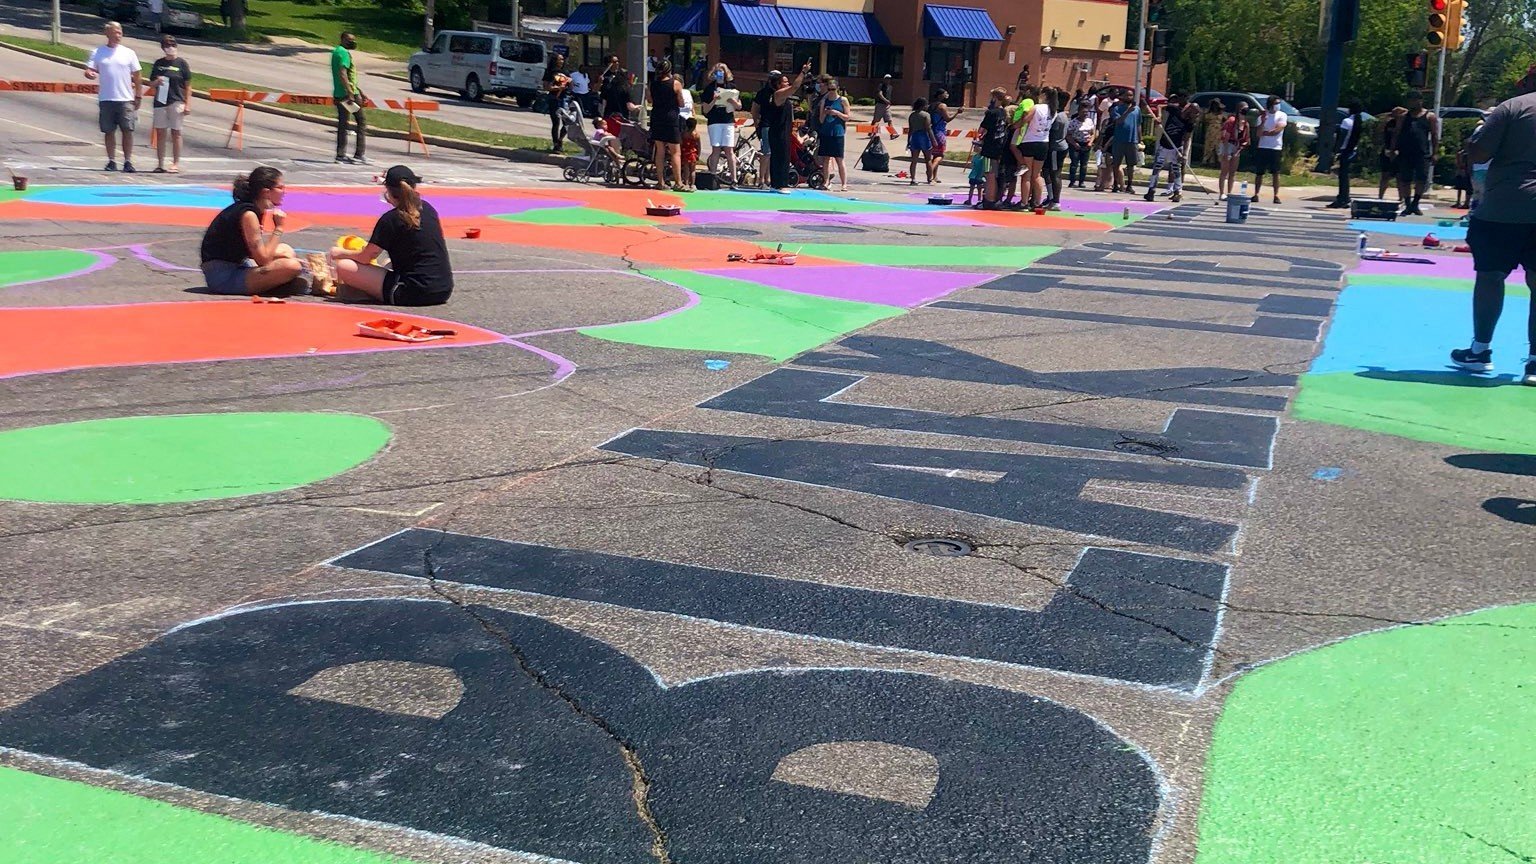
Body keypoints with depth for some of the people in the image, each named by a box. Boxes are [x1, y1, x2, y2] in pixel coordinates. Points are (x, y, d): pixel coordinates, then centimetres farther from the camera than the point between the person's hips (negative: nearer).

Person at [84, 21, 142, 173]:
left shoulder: (128, 53, 6)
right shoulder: (98, 52, 6)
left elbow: (137, 76, 8)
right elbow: (89, 71, 2)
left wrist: (138, 96, 4)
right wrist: (90, 74, -22)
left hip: (125, 99, -1)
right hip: (105, 99, 1)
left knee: (127, 131, -4)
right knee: (109, 131, 4)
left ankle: (128, 161, 1)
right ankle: (111, 161, 11)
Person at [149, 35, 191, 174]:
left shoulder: (181, 63, 2)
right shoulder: (158, 63, 11)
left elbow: (187, 85, 1)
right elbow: (151, 83, 17)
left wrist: (187, 104, -5)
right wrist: (157, 81, -7)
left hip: (176, 102, -3)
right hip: (160, 101, 3)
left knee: (176, 132, 0)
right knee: (160, 133, 4)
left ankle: (176, 163, 5)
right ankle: (160, 164, 9)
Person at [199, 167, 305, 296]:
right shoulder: (248, 215, -17)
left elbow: (259, 253, 14)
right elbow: (263, 260, -20)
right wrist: (278, 228, -12)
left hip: (236, 266, 11)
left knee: (286, 250, 23)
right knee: (292, 266, -28)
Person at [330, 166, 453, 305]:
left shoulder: (390, 219, -10)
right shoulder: (427, 209, 8)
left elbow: (365, 257, -3)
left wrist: (341, 253, 15)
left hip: (416, 293, -7)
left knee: (343, 267, -7)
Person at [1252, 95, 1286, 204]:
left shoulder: (1282, 115, 1)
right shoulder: (1262, 116, 8)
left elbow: (1277, 130, -11)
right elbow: (1259, 133, -1)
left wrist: (1265, 133, -4)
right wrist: (1262, 122, -15)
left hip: (1275, 148, -2)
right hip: (1262, 148, 2)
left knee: (1275, 173, -5)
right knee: (1259, 173, 3)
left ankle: (1276, 196, -5)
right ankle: (1256, 194, 7)